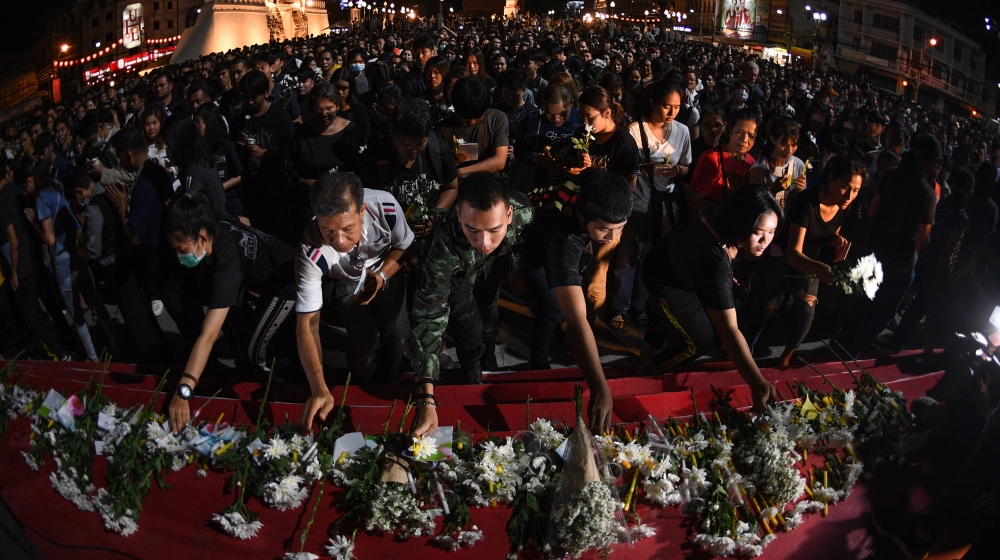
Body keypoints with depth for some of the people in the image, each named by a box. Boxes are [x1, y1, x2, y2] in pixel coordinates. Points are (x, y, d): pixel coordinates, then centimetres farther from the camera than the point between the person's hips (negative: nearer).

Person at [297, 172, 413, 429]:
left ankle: (387, 388, 18)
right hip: (346, 281, -1)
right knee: (363, 341, -18)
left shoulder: (385, 206, -37)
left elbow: (405, 246, -12)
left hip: (385, 269, 2)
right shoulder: (311, 253, -40)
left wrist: (382, 275, -30)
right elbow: (307, 323, -37)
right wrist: (319, 390, -47)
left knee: (397, 333, -15)